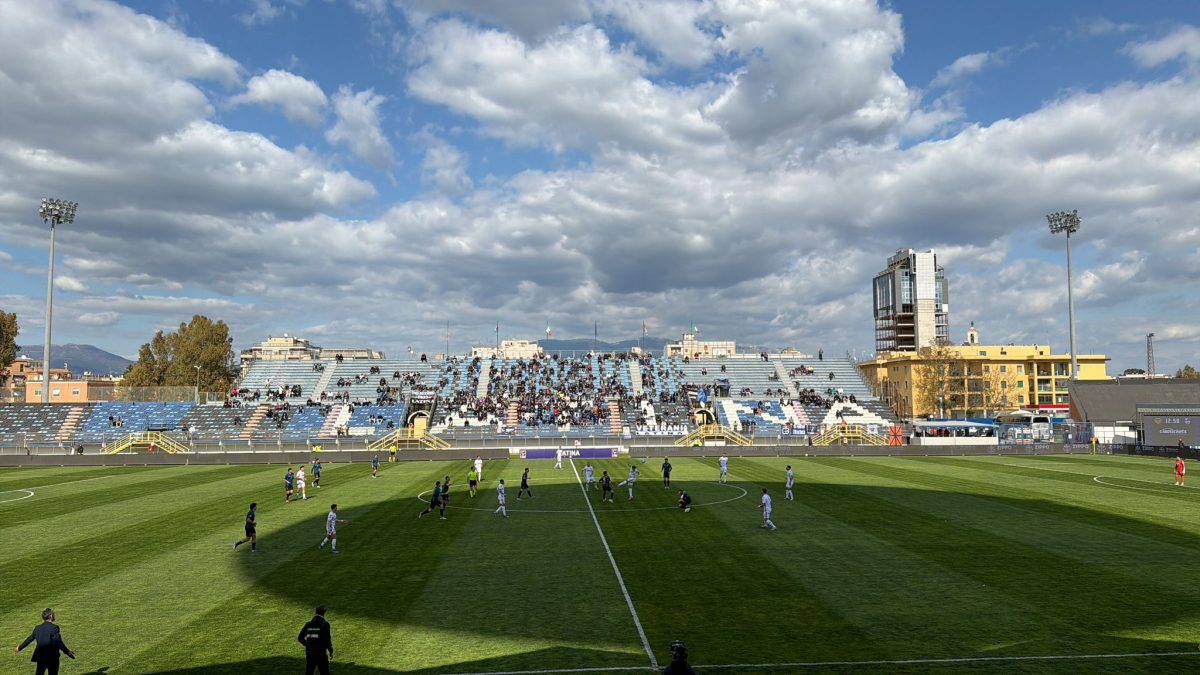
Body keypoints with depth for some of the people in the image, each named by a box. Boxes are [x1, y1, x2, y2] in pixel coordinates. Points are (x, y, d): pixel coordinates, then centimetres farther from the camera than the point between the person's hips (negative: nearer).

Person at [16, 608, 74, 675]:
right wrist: (67, 652, -25)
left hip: (40, 656, 5)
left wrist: (20, 647, 36)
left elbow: (29, 639, 18)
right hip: (52, 657, -5)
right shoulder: (54, 628, -16)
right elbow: (58, 643, -24)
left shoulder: (37, 628, 4)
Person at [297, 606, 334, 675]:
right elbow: (327, 639, -15)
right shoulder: (325, 624, -8)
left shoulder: (308, 624, 7)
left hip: (309, 653, 4)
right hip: (321, 653, -4)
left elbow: (300, 638, 9)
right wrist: (331, 651, -1)